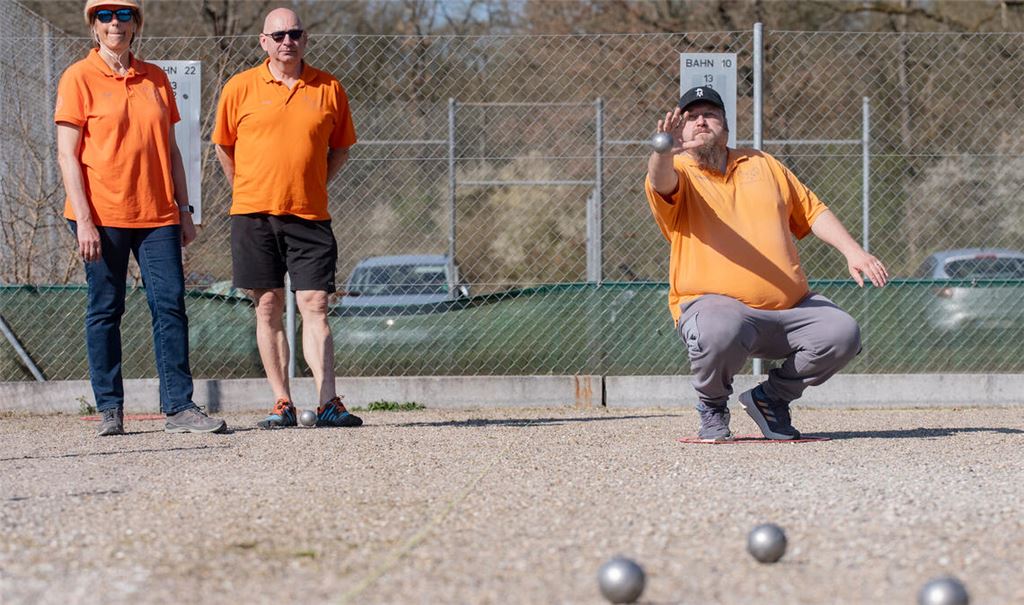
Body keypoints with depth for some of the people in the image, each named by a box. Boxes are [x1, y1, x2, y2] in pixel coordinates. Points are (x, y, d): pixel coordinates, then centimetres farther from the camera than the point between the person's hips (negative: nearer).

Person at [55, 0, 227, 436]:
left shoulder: (155, 79, 12)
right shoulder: (79, 78, -1)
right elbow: (68, 155, -5)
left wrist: (184, 209, 10)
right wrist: (83, 220, -13)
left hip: (157, 214, 4)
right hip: (102, 216, -4)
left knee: (170, 303, -4)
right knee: (105, 309, 0)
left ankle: (178, 408, -3)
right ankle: (109, 410, 7)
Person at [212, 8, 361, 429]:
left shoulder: (328, 89, 5)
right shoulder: (241, 88, 2)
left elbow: (340, 147, 17)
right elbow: (223, 145, 13)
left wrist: (315, 185, 8)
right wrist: (246, 191, 9)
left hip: (309, 216, 0)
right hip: (254, 215, 0)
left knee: (315, 306, -5)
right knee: (268, 308, 1)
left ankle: (328, 404, -9)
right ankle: (282, 404, 5)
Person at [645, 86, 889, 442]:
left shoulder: (762, 165, 20)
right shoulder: (678, 174, 3)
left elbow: (812, 212, 24)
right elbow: (662, 182, -22)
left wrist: (852, 251, 9)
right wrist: (663, 153, -46)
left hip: (791, 306, 5)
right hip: (714, 302, -5)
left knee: (842, 333, -20)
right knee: (719, 332, -40)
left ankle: (771, 397, 7)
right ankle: (712, 406, -4)